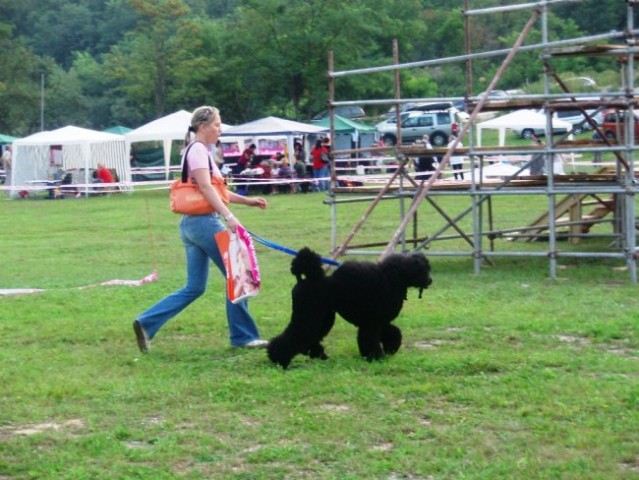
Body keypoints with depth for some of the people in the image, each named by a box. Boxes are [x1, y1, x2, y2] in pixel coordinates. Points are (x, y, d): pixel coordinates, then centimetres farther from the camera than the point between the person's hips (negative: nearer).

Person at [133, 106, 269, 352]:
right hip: (204, 222, -10)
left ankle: (146, 323, 4)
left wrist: (247, 200, 22)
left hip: (191, 225, 10)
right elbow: (206, 188, -21)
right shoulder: (198, 150, -10)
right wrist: (229, 216, -28)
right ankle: (244, 335, 5)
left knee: (194, 288, 9)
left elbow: (214, 190, 26)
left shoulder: (199, 151, 20)